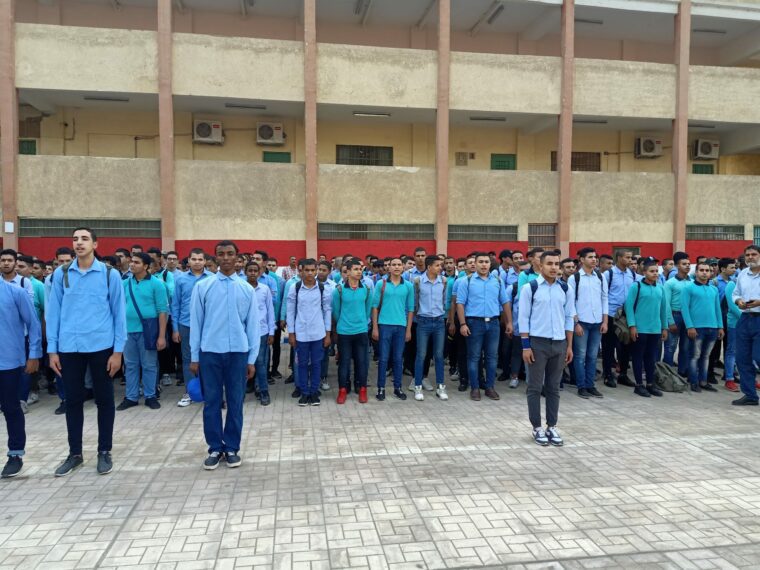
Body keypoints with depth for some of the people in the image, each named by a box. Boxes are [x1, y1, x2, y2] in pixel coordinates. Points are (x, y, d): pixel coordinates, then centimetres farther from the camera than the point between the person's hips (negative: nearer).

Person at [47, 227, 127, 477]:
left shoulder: (110, 275, -1)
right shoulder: (61, 274, 4)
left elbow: (119, 313, 0)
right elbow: (53, 312, 6)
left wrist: (118, 350, -3)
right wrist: (52, 349, 2)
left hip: (101, 346, -2)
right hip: (69, 347, 2)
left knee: (104, 400, 8)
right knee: (73, 400, 11)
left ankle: (104, 452, 22)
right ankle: (75, 453, 27)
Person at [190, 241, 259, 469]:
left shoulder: (247, 289, 3)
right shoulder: (202, 286, 1)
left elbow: (253, 325, 4)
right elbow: (196, 322, 3)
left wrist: (252, 359, 2)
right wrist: (194, 357, 2)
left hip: (238, 352, 1)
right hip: (209, 352, 0)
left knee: (235, 402, 8)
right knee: (211, 402, 6)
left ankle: (232, 448, 21)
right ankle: (215, 448, 20)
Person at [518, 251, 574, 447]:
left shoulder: (564, 289, 6)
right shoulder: (530, 288, -5)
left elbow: (569, 318, 10)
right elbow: (523, 318, -6)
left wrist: (569, 345, 7)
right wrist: (526, 346, -10)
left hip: (559, 343, 4)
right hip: (537, 342, -3)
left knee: (553, 387, 11)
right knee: (535, 387, 4)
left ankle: (552, 426, 21)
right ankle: (537, 427, 16)